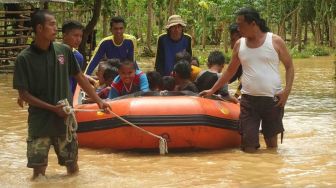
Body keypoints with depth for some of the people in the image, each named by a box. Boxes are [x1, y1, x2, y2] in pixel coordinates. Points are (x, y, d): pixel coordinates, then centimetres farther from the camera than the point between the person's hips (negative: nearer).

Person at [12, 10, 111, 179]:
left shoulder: (64, 51, -1)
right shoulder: (24, 58, -11)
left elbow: (80, 78, 10)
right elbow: (23, 94, -9)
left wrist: (98, 100, 7)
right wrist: (52, 108, -15)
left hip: (65, 118, 3)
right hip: (39, 121, -3)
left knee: (72, 169, 8)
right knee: (38, 172, -1)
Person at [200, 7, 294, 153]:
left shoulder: (275, 41, -3)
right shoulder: (239, 44, 7)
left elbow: (289, 66, 2)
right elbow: (230, 71, 17)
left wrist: (287, 90, -11)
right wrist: (212, 90, 16)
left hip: (272, 99, -2)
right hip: (248, 100, 2)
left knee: (271, 141, 7)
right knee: (249, 146, -4)